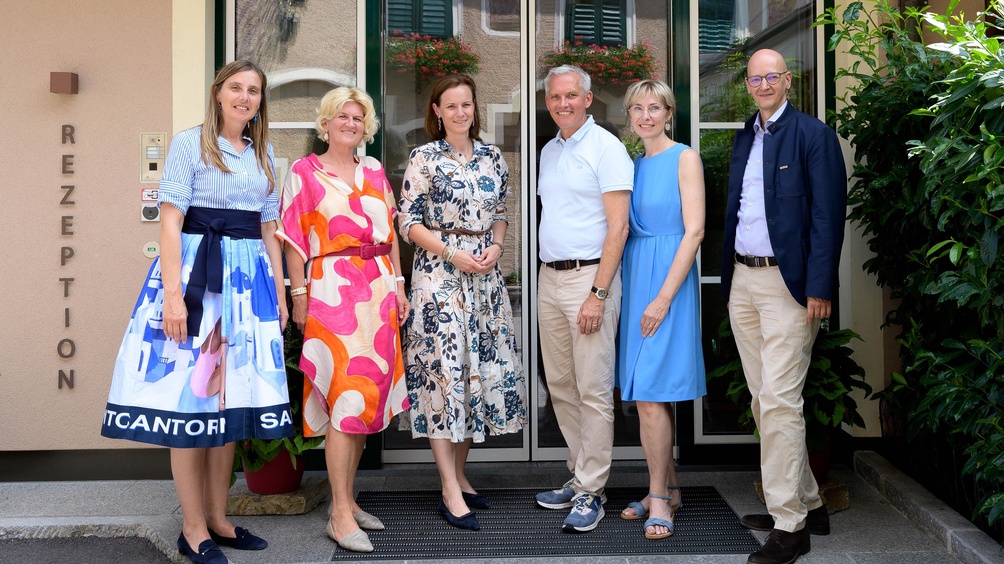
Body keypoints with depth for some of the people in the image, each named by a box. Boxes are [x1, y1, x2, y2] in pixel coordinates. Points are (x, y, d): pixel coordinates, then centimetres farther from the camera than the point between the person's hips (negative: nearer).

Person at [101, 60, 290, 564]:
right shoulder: (190, 143, -2)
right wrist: (173, 294, -18)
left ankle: (217, 517, 19)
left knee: (231, 393, 9)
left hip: (249, 277, 6)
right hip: (196, 272, -6)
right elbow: (170, 220, -9)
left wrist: (279, 290, 12)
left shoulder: (262, 154, 16)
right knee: (189, 394, -3)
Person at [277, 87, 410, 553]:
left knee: (368, 395, 7)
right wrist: (299, 296, -7)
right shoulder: (304, 172, 3)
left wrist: (397, 284, 11)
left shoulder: (374, 172, 16)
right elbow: (294, 239, -1)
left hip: (378, 288, 5)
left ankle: (346, 499, 18)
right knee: (348, 397, -11)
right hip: (331, 287, -5)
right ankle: (340, 515, -6)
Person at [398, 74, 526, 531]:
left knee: (484, 367, 7)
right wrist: (453, 254, -14)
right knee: (444, 369, -7)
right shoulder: (423, 159, -2)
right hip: (439, 274, -5)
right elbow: (409, 221, -4)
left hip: (485, 274, 6)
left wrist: (495, 246, -2)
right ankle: (451, 493, -2)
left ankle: (459, 473, 22)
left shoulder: (493, 157, 11)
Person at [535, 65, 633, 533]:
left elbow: (618, 226, -13)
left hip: (589, 276, -8)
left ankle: (590, 491, 4)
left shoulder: (606, 147, -7)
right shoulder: (549, 151, 16)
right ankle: (581, 474, 23)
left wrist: (598, 293, -18)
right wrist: (549, 279, 14)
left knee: (593, 389, -4)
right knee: (560, 386, 11)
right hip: (549, 278, 8)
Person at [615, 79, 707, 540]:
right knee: (647, 394, 10)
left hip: (668, 278, -7)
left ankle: (659, 497, 3)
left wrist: (664, 296, -18)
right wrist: (612, 289, 6)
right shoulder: (633, 165, 14)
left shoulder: (684, 158, -5)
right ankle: (667, 489, 21)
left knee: (650, 394, -9)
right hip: (633, 277, 7)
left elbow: (695, 230, -12)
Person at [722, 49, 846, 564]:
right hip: (742, 280, 8)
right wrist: (729, 279, 12)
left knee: (779, 401, -9)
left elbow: (828, 216, -9)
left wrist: (819, 287, -16)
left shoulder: (813, 135, -4)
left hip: (787, 284, -7)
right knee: (763, 400, 12)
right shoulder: (744, 139, 17)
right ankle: (807, 503, 25)